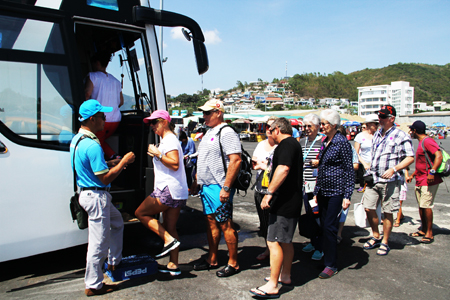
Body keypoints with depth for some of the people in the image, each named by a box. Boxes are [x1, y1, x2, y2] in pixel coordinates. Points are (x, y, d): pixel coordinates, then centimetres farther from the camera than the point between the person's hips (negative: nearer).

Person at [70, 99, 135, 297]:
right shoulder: (92, 145, -25)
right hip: (96, 197, -11)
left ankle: (114, 261, 40)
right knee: (98, 243, 2)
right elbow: (105, 178, -23)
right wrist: (123, 162, -12)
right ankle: (93, 285, 17)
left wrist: (113, 162, 12)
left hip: (88, 193, 11)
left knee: (117, 222, 28)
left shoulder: (77, 139, 8)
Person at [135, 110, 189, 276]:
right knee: (170, 227, 12)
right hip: (176, 192, 11)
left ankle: (169, 240, -5)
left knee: (140, 213, 1)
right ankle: (173, 265, 17)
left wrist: (157, 154, -18)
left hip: (168, 189, -11)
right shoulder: (167, 140, 22)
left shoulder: (169, 139, -10)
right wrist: (156, 154, 19)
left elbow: (175, 164, -21)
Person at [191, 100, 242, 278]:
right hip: (206, 187, 10)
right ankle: (212, 260, 27)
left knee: (226, 225, -1)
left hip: (219, 188, -9)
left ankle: (233, 263, 13)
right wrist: (196, 181, 22)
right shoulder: (209, 132, 17)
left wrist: (226, 188, -24)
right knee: (211, 223, 15)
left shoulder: (227, 133, -13)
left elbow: (235, 161, -22)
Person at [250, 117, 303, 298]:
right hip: (292, 202, 11)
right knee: (285, 241, 19)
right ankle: (285, 276, 30)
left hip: (283, 202, -11)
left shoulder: (286, 144, -15)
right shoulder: (294, 144, 18)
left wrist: (269, 192, -29)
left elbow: (283, 169, -29)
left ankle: (272, 286, -2)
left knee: (274, 241, -7)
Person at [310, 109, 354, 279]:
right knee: (324, 226, 11)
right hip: (323, 192, 7)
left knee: (329, 227, -4)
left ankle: (331, 265, 8)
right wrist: (316, 192, 17)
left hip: (336, 192, -7)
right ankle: (326, 258, 24)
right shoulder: (325, 142, 12)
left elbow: (349, 171, -11)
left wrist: (347, 196, -15)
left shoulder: (342, 142, -10)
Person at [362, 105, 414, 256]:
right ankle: (376, 237, 26)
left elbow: (410, 157, -9)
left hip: (390, 181, -6)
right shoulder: (377, 134, 14)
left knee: (387, 212, 4)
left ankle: (385, 242, 19)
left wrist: (394, 169, -21)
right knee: (368, 208, 5)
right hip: (373, 179, 6)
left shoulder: (400, 136, -7)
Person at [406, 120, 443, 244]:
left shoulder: (428, 141, -13)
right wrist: (412, 175, 26)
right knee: (421, 206, 13)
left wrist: (432, 172, -32)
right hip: (420, 181, 10)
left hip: (429, 181, -10)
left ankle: (429, 233, 0)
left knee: (426, 206, -8)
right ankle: (423, 230, 23)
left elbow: (439, 156, -26)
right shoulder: (421, 143, 19)